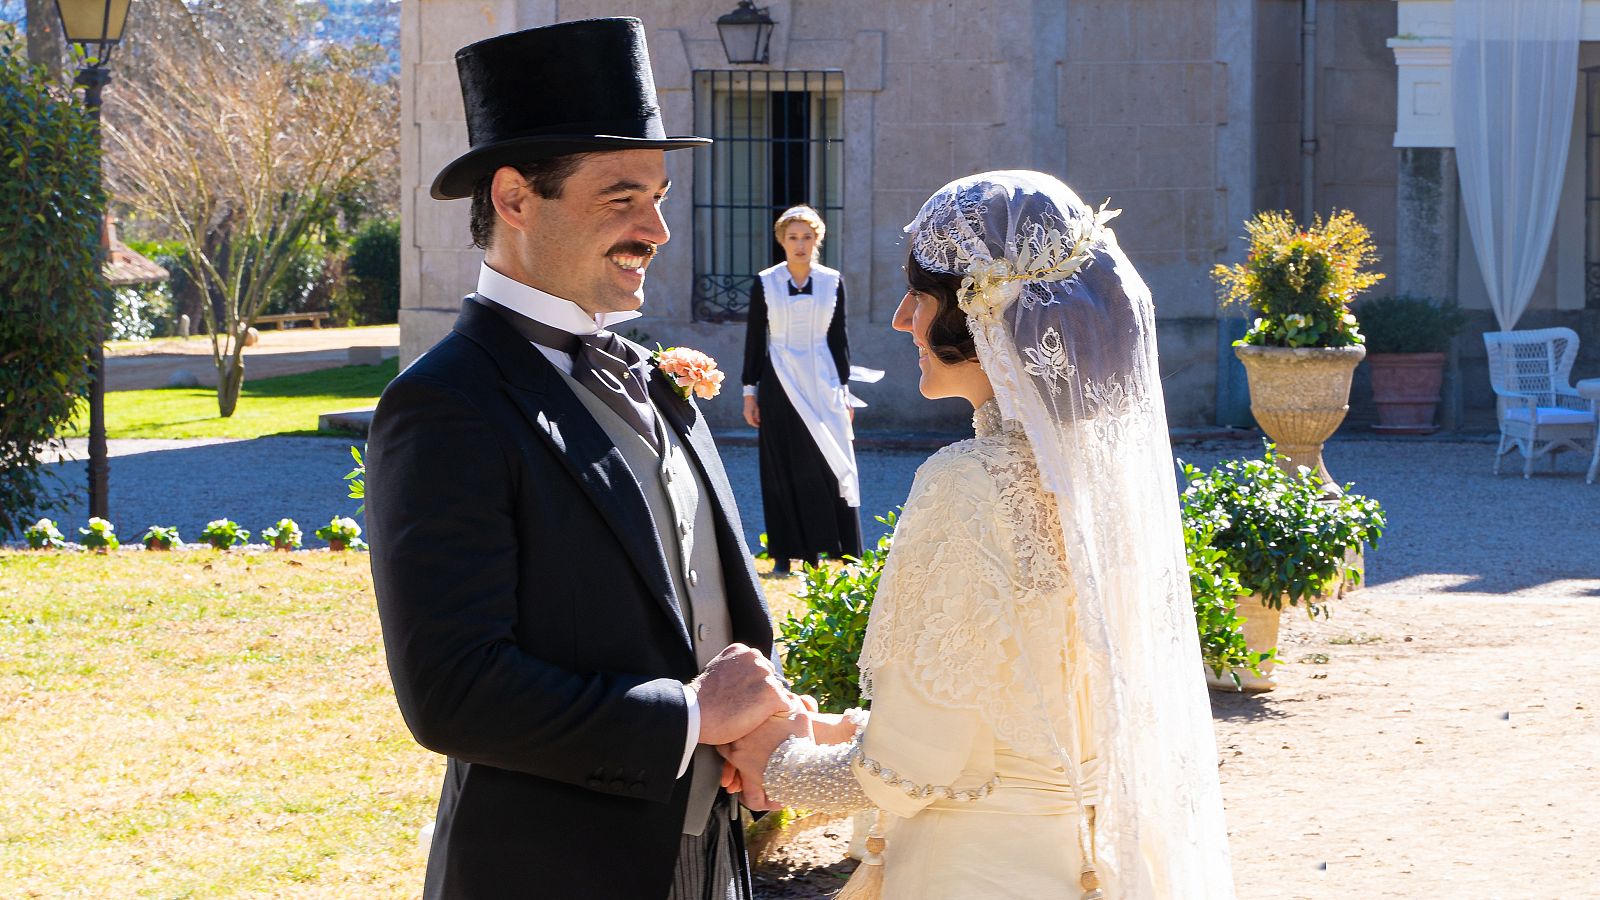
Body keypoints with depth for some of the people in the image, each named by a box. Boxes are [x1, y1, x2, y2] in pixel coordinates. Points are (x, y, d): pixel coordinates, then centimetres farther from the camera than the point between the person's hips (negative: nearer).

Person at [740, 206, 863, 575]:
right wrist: (750, 391, 1)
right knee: (782, 469, 1)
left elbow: (838, 337, 7)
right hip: (779, 384, -1)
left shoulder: (832, 281, 4)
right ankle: (785, 554, 5)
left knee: (827, 465, -6)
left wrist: (844, 390, 4)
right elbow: (754, 338, 4)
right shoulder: (765, 282, 1)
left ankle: (820, 549, -1)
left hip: (822, 383, 1)